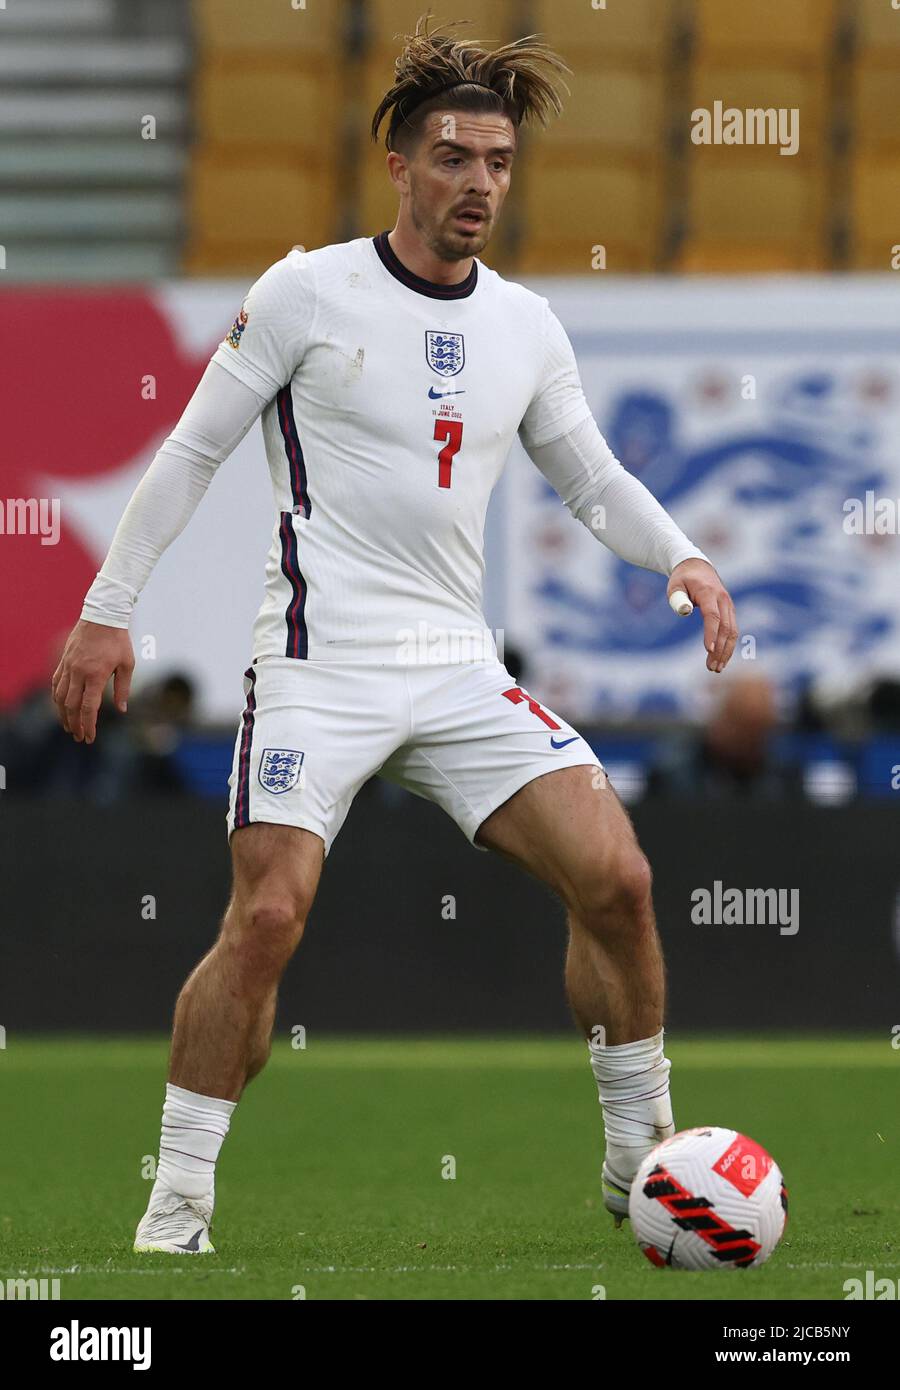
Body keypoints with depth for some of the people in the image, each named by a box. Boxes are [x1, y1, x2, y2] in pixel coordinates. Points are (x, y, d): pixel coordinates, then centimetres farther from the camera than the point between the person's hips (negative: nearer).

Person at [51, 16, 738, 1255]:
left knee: (616, 878, -8)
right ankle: (175, 1207, -4)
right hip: (321, 662, -4)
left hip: (460, 665, 5)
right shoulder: (308, 293, -3)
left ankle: (642, 1159, 9)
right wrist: (109, 612, 0)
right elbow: (192, 452, 2)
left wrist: (682, 558, 0)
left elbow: (593, 478, 19)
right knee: (267, 919, -16)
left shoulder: (527, 326, 10)